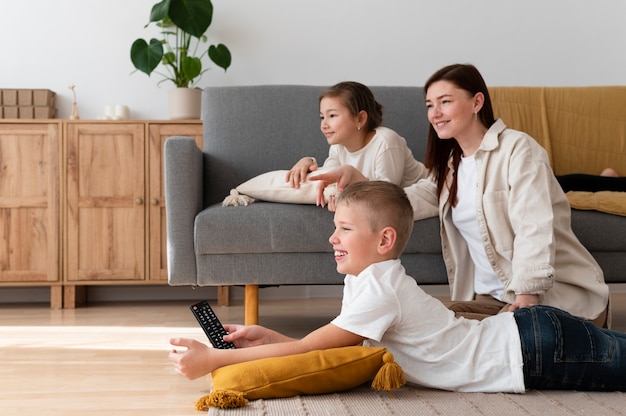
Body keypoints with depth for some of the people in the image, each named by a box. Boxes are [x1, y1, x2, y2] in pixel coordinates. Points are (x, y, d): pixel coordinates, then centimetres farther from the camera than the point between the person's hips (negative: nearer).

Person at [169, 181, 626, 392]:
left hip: (534, 349, -8)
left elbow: (308, 350, -25)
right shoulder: (366, 280, 5)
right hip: (518, 329, 8)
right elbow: (326, 349, 7)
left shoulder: (379, 290, -23)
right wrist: (266, 337, -3)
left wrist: (213, 359, -22)